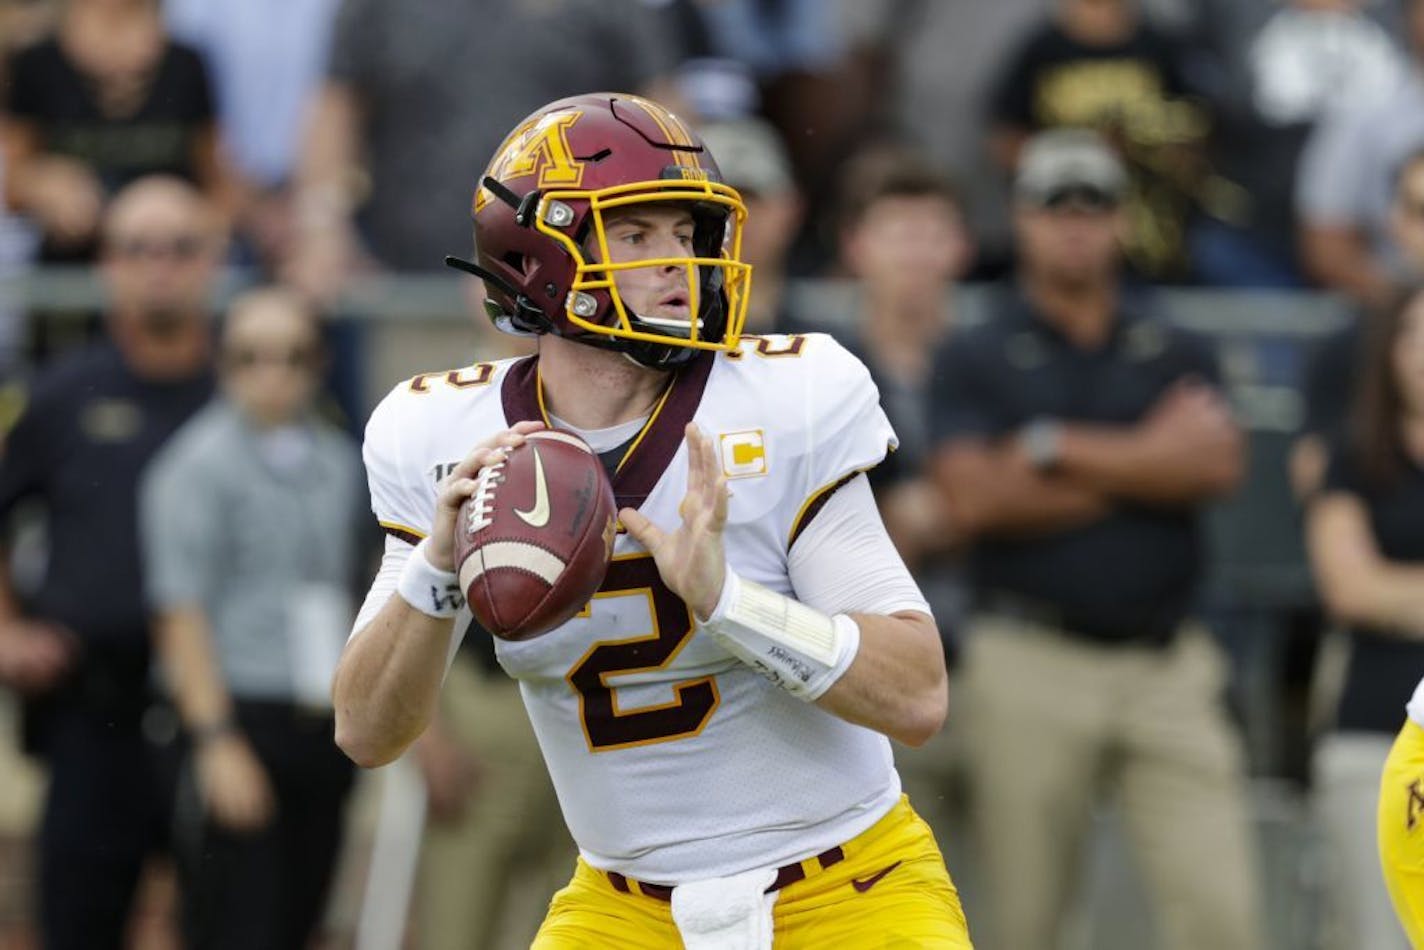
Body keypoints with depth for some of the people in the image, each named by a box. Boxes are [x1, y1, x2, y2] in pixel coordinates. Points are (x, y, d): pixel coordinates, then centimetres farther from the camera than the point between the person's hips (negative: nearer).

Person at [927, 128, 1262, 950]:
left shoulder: (1176, 354, 15)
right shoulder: (975, 360, 8)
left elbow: (1218, 465, -5)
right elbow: (973, 499, -8)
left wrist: (1054, 448, -7)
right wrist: (1143, 460, -5)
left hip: (1168, 665, 2)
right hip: (1033, 663, -2)